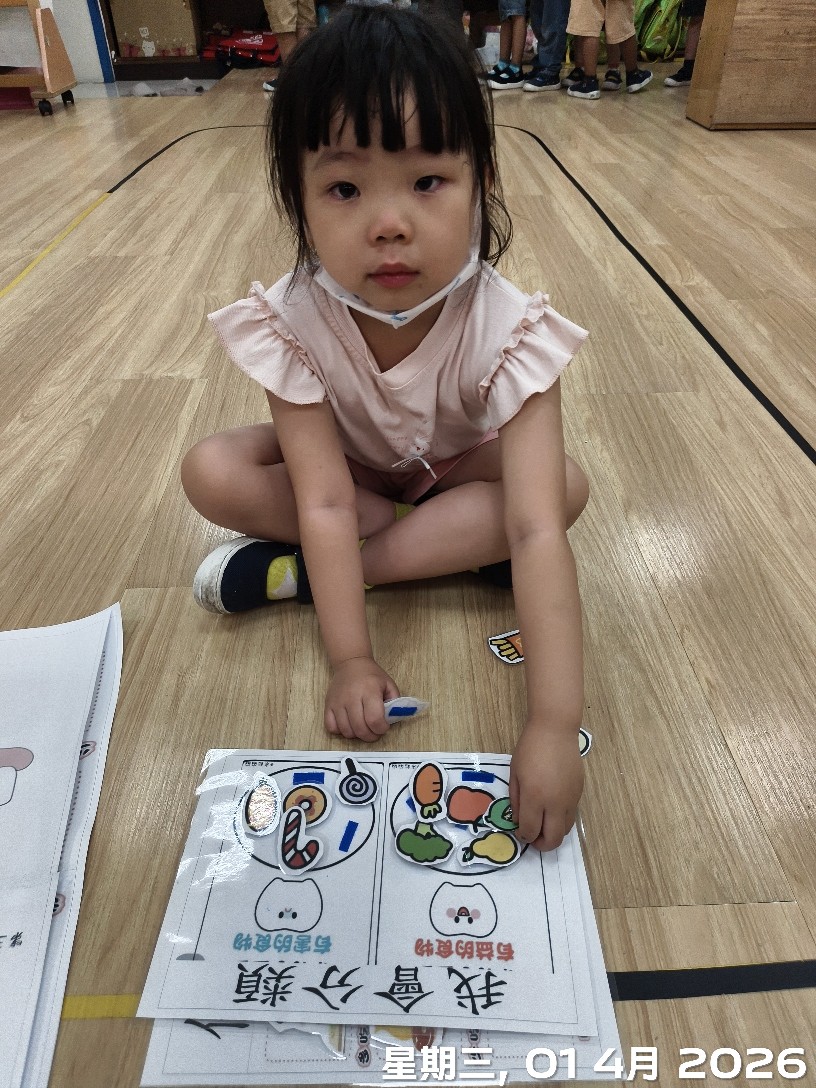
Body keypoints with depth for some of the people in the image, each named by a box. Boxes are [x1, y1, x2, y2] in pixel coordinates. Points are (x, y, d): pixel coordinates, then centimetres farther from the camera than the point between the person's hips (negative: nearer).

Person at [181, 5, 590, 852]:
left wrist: (555, 723, -45)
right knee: (211, 474, -22)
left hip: (459, 465, 1)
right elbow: (325, 502, -31)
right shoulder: (290, 326, -29)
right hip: (343, 465, 0)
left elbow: (536, 528, -40)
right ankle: (445, 541, -16)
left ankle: (292, 571, -24)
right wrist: (350, 662, -34)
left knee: (567, 486, -29)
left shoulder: (508, 334, -33)